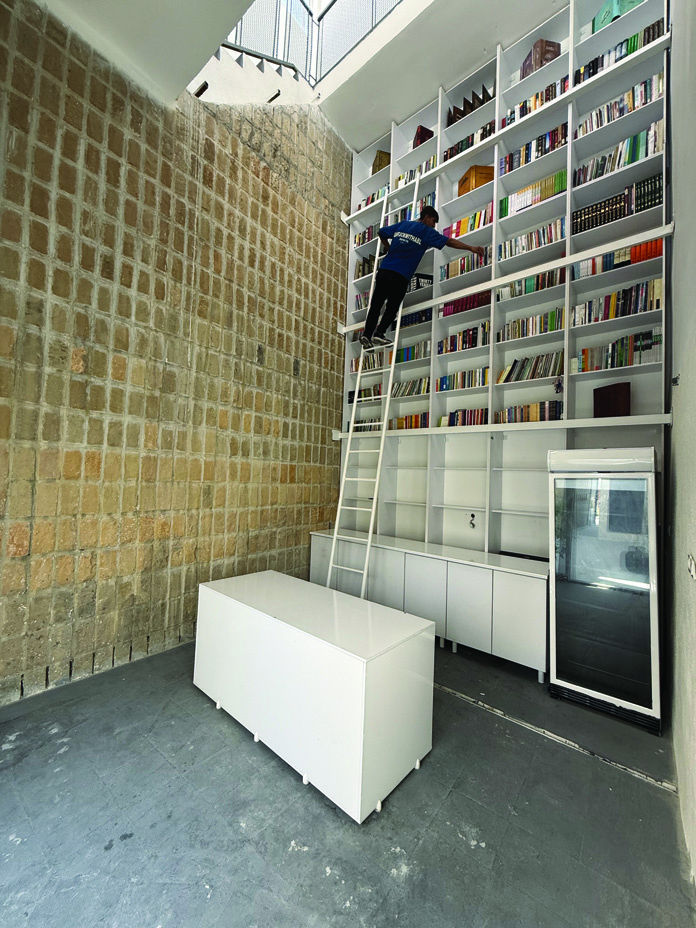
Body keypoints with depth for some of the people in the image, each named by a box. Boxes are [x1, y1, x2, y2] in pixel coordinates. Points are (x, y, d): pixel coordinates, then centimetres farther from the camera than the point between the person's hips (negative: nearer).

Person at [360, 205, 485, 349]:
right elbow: (450, 242, 1)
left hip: (384, 269, 5)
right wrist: (471, 248, 3)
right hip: (400, 275, -5)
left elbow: (381, 232, 30)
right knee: (392, 306, 9)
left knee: (376, 304, 6)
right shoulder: (426, 231, 5)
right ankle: (379, 333, 2)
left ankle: (367, 334, -1)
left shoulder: (401, 225, 21)